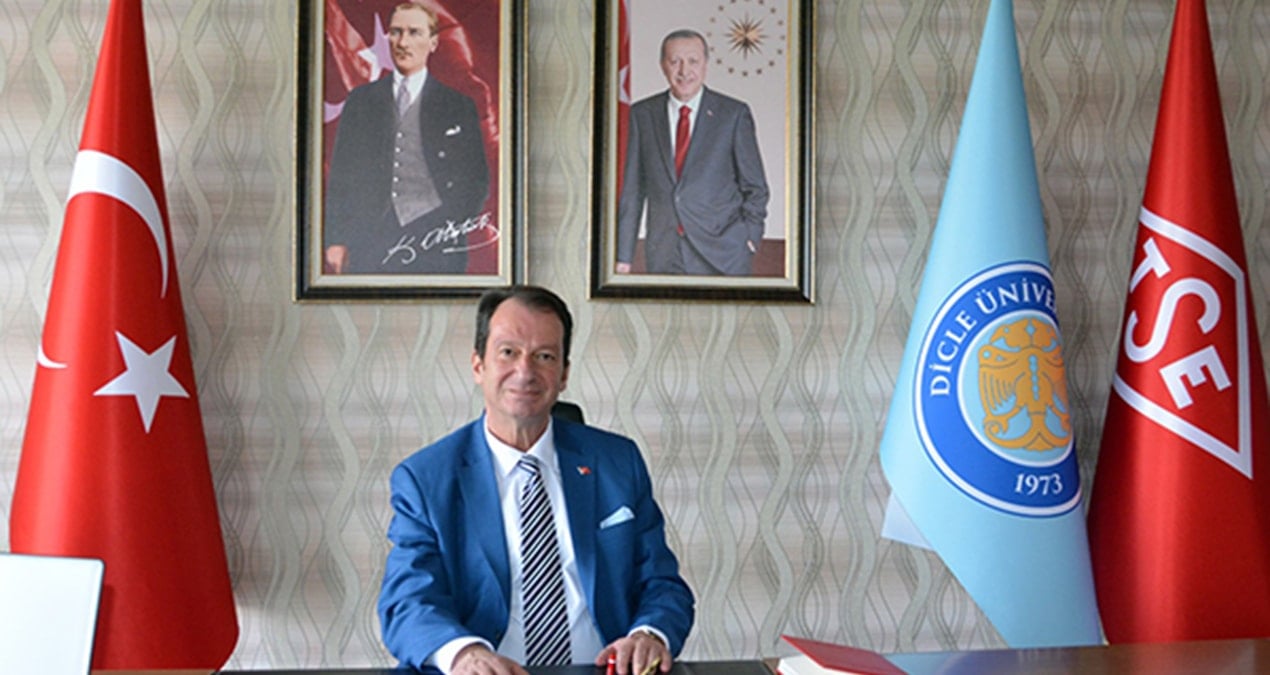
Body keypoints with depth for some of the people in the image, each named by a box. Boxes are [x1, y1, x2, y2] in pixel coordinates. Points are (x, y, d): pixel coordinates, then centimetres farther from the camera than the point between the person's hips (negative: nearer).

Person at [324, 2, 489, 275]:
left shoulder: (458, 107, 10)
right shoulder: (360, 100, 15)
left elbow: (476, 181, 10)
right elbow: (340, 176, 12)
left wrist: (451, 229, -4)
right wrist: (335, 240, 3)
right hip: (370, 246, 1)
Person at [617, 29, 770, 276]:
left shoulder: (734, 114, 3)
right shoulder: (642, 114, 9)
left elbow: (755, 187, 7)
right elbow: (632, 189, 10)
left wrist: (749, 239, -3)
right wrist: (623, 256, 6)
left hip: (722, 256, -2)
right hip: (664, 257, 2)